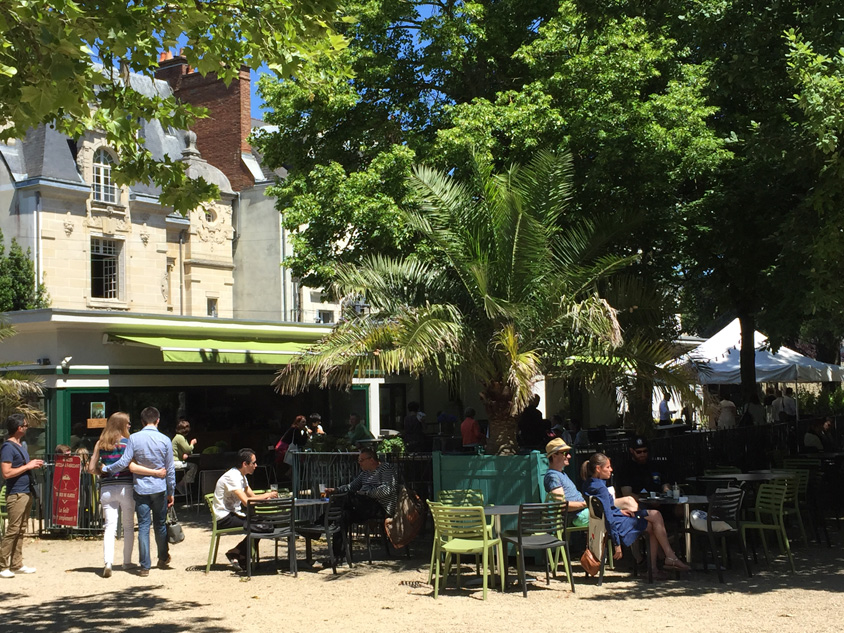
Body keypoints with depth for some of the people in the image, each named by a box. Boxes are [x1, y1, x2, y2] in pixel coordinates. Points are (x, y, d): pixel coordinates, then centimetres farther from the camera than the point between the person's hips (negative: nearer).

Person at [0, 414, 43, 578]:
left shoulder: (22, 444, 16)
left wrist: (34, 464, 9)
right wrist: (28, 466, -15)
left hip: (27, 493, 9)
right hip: (16, 494, -9)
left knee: (21, 530, 11)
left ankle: (16, 564, 16)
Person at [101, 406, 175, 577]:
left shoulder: (134, 438, -6)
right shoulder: (165, 440, -3)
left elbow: (124, 463, -10)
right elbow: (170, 469, 1)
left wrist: (105, 469, 7)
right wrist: (170, 492, 10)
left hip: (140, 489, -1)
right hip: (159, 488, 1)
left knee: (143, 526, 1)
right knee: (160, 524, 15)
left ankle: (145, 566, -1)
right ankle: (163, 559, 30)